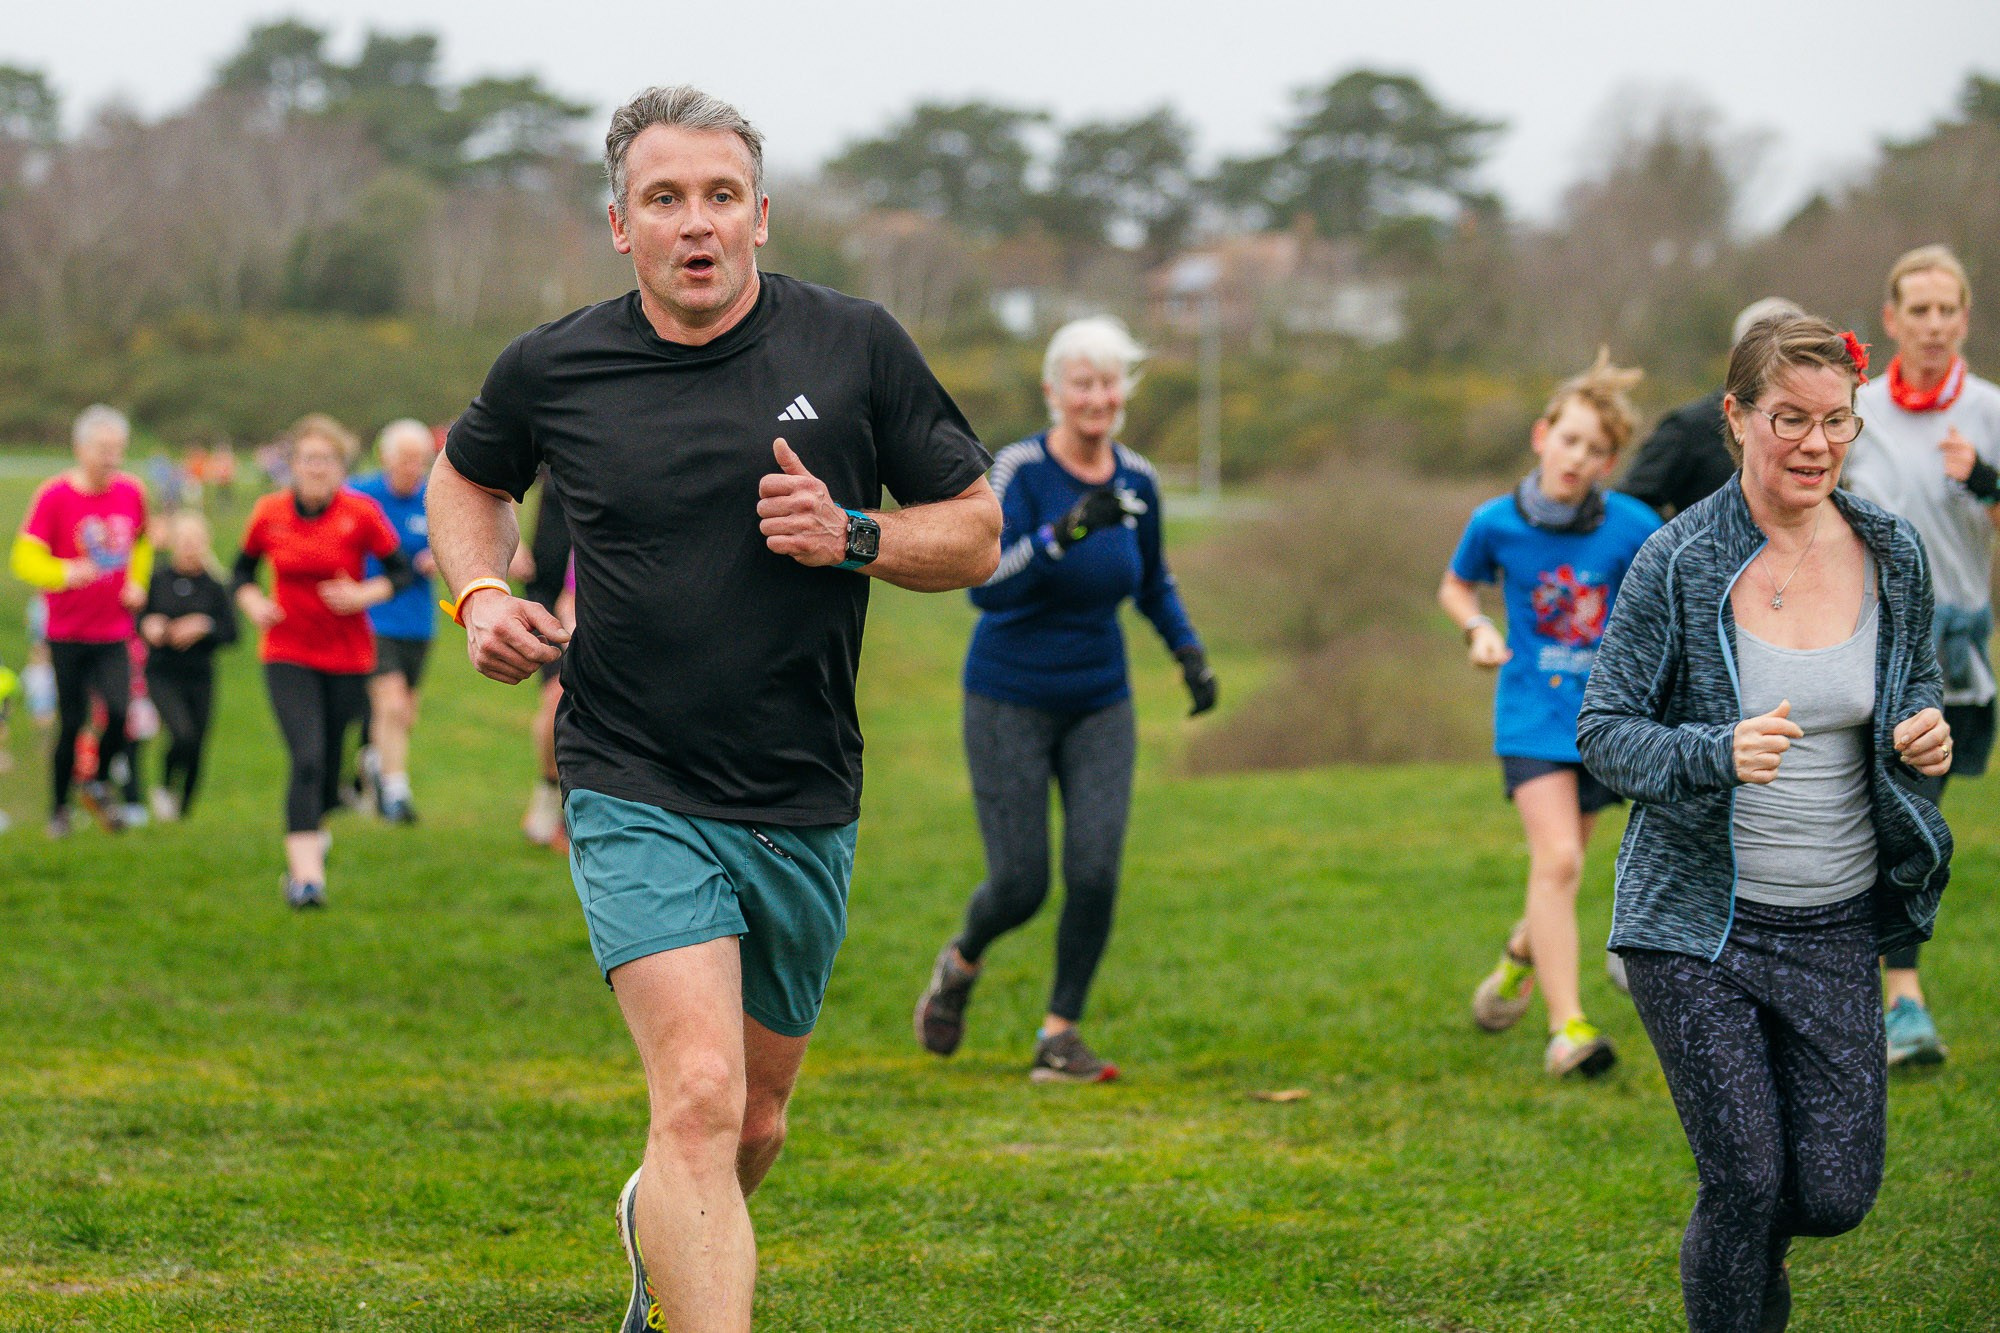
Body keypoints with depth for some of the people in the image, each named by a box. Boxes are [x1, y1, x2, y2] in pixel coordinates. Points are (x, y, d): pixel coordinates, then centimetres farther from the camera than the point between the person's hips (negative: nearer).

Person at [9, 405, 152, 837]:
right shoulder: (54, 497, -11)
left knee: (119, 712, -13)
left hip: (113, 634, 3)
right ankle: (59, 808, 21)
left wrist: (138, 582, 7)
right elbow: (26, 558, -16)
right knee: (71, 722, 1)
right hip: (67, 634, -3)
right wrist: (64, 573, -34)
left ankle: (99, 785, 14)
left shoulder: (131, 493, 3)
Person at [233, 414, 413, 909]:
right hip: (288, 657, -1)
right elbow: (244, 568, 14)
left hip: (348, 658, 1)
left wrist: (363, 594, -18)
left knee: (328, 771, 7)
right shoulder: (269, 514, -2)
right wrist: (252, 603, -6)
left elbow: (402, 572, 0)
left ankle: (310, 832, 40)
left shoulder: (362, 514, -6)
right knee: (306, 760, -18)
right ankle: (306, 873, -20)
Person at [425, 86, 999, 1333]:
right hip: (637, 797, -3)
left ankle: (663, 1224, 53)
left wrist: (855, 536, -15)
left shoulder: (857, 347, -3)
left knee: (755, 1120, 19)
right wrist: (484, 595, 2)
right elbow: (468, 475, 20)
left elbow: (976, 531, 4)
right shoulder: (553, 368, -3)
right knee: (701, 1098, -22)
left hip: (805, 808, 3)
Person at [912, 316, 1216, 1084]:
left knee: (1096, 871, -11)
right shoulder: (1019, 471, -15)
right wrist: (1066, 531, -39)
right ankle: (961, 963, 29)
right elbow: (987, 587, -27)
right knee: (1021, 885, -5)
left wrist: (1189, 650, 5)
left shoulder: (1135, 480, 1)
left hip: (1099, 704, 4)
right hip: (1010, 700, -4)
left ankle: (1060, 1036, 3)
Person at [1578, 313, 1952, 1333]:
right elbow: (1604, 731, -8)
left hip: (1837, 924, 3)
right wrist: (1718, 754, -27)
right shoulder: (1677, 564, -11)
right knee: (1745, 1182, -7)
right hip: (1697, 918, -3)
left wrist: (1925, 735, -7)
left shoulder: (1891, 556, 0)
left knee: (1837, 1193, 2)